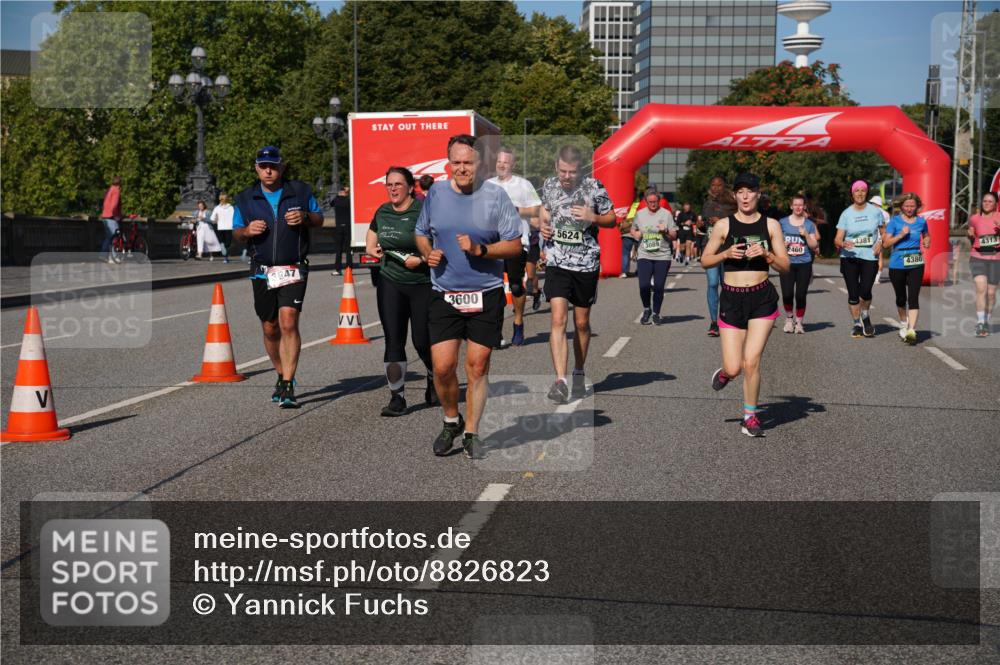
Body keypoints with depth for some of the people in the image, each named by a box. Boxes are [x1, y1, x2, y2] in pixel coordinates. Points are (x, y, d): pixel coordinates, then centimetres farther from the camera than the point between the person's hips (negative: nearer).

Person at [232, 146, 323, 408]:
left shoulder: (300, 191, 5)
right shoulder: (245, 199, 10)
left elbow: (319, 219, 13)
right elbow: (236, 231, 13)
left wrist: (305, 217, -10)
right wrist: (247, 230, -10)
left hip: (294, 270, -3)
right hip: (262, 271, 3)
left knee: (289, 322, -17)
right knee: (270, 329, 9)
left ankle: (288, 386, -16)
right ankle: (282, 376, 30)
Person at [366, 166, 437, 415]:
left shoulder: (423, 210, -11)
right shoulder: (382, 211, 9)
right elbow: (371, 233, 30)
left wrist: (421, 259, -22)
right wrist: (371, 248, 10)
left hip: (423, 284, -4)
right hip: (390, 284, 5)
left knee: (422, 341, 1)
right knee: (393, 340, -3)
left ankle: (434, 382, 31)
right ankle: (396, 397, 2)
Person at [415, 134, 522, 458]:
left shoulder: (495, 195, -3)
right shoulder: (436, 193, 6)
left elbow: (515, 245, -3)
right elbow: (421, 233, 20)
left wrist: (480, 250, -17)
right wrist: (428, 253, -1)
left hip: (486, 295, -2)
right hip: (444, 295, 2)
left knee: (477, 366, 3)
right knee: (442, 366, -5)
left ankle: (471, 432, 18)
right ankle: (451, 421, 22)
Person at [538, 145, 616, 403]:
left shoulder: (594, 187, -7)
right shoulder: (548, 185, 2)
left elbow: (612, 219, 3)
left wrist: (593, 217, -17)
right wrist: (543, 225, 0)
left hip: (586, 263, -1)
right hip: (557, 263, 1)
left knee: (581, 323, 11)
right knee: (558, 319, -14)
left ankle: (579, 374, 29)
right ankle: (560, 380, -17)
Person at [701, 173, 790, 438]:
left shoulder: (771, 225, 3)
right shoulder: (724, 225, 2)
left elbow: (785, 266, 3)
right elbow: (705, 260, 5)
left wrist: (766, 254, -14)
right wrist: (727, 253, -12)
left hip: (762, 298, 0)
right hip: (731, 299, 0)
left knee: (751, 362, -7)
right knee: (734, 368, -3)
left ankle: (750, 416, 13)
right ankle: (724, 372, 36)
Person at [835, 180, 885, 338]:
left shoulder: (875, 211, 4)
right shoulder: (846, 213, 2)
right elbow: (837, 239, -2)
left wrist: (880, 242, -3)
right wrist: (843, 244, -25)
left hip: (870, 256, 0)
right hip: (849, 257, 1)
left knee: (865, 291, -13)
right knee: (853, 294, 1)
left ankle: (866, 317, 17)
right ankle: (857, 324, 18)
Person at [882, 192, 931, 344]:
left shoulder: (921, 221, 6)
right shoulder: (895, 221, -2)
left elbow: (927, 236, 25)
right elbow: (886, 243, -5)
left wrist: (927, 242, 3)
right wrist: (901, 235, -16)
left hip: (916, 265, 0)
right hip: (897, 265, 0)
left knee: (913, 297, -11)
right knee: (901, 298, 13)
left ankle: (911, 330, -16)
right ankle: (903, 324, 36)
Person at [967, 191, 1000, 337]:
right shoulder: (974, 219, 3)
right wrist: (970, 235, -5)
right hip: (978, 257, -1)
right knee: (981, 289, -18)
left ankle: (987, 321, 27)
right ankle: (980, 323, -15)